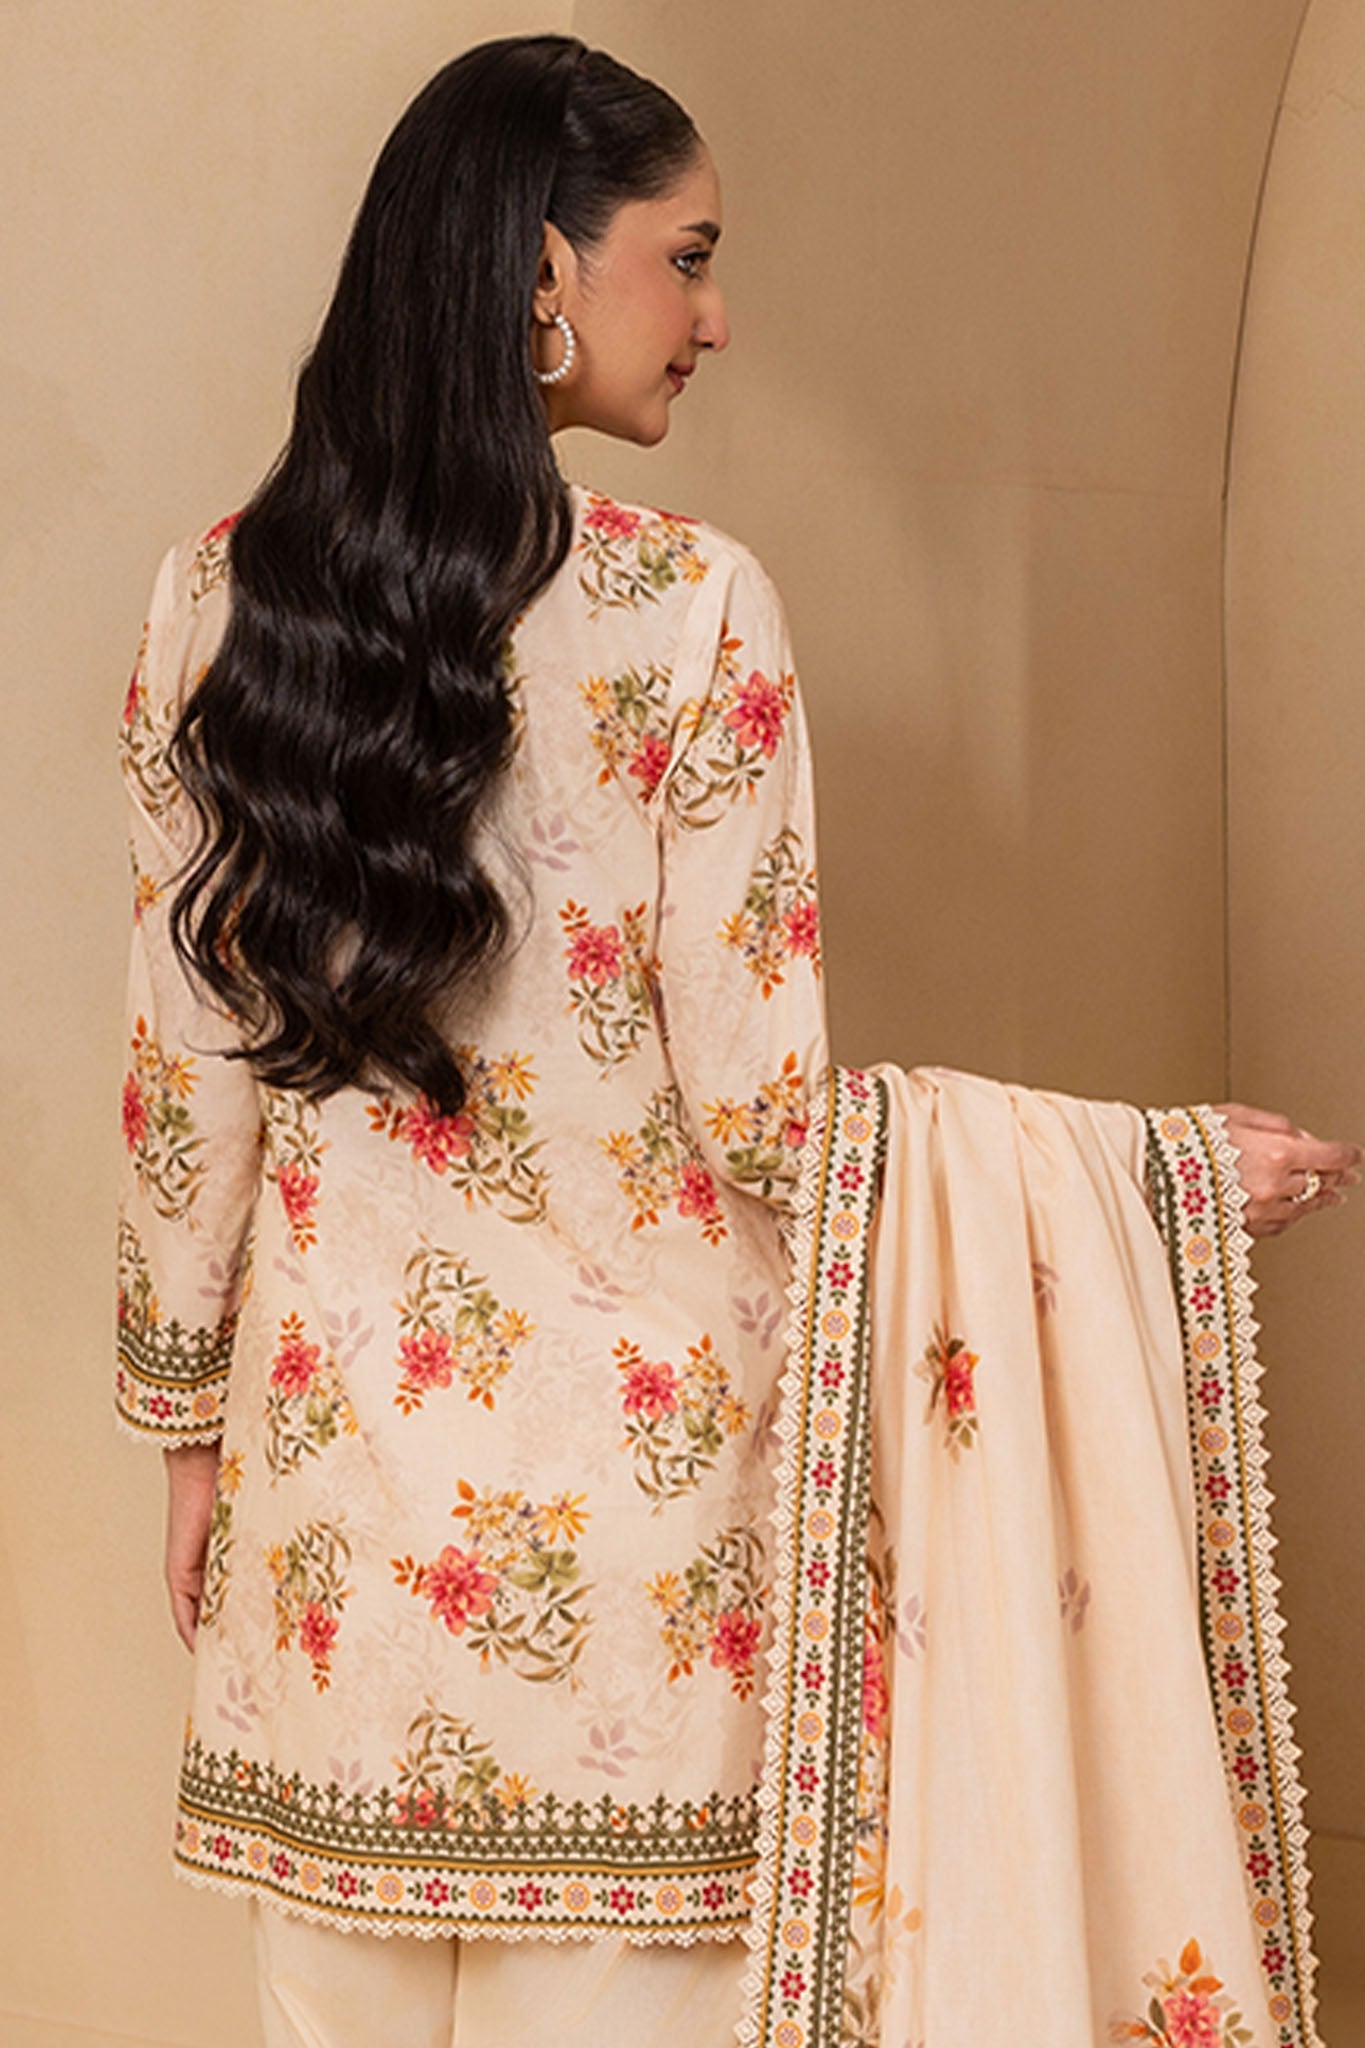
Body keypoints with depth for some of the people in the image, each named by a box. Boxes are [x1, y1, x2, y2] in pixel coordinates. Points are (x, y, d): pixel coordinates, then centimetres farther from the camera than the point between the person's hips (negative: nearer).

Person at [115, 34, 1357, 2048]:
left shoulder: (215, 603, -1)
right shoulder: (685, 612, -13)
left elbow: (187, 1079, 4)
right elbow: (764, 1107, -13)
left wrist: (190, 1418, 15)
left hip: (330, 1439, 4)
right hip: (626, 1452, -4)